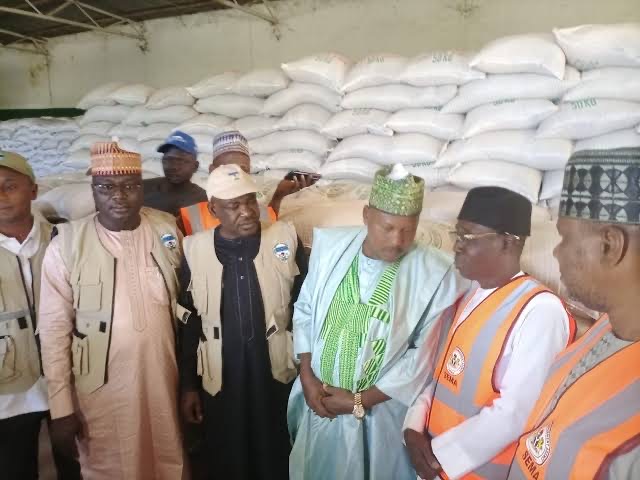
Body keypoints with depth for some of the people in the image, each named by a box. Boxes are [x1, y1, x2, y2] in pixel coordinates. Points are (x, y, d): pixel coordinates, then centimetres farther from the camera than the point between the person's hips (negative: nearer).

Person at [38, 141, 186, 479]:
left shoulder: (166, 230, -3)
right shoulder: (66, 245, -10)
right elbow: (54, 329, -6)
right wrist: (61, 408, -5)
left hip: (164, 384, 2)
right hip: (101, 391, -2)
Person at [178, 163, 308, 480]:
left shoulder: (286, 238, -7)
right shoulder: (195, 249, -5)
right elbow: (189, 323, 2)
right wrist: (189, 385, 4)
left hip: (277, 375, 0)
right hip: (220, 381, 1)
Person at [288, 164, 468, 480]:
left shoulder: (436, 275, -19)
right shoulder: (330, 246, -10)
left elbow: (424, 356, -13)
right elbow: (305, 310, 1)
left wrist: (360, 401, -12)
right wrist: (307, 376, -6)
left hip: (380, 414, -3)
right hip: (317, 400, 3)